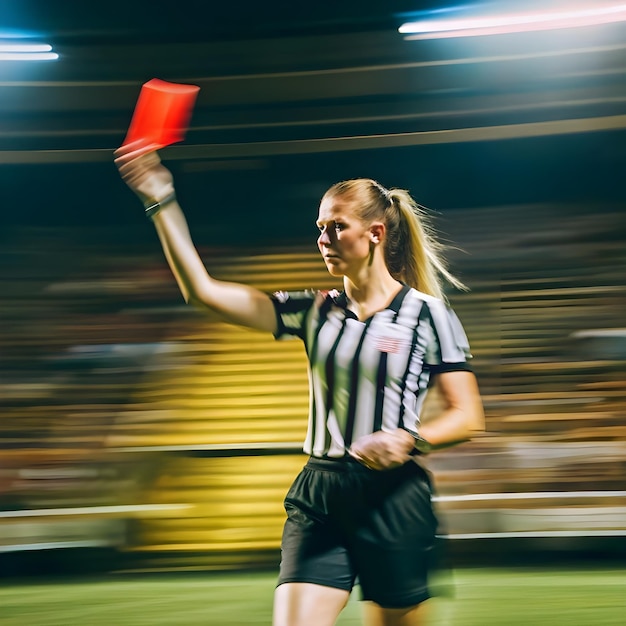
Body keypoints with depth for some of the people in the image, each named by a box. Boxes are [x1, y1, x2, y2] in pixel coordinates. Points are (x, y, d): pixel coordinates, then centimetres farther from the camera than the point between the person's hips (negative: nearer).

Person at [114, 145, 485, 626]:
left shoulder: (427, 314, -1)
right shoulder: (314, 312, 9)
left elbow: (468, 416, -1)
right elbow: (203, 291, 4)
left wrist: (410, 439, -19)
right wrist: (162, 203, 0)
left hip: (392, 500, -3)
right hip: (317, 500, 3)